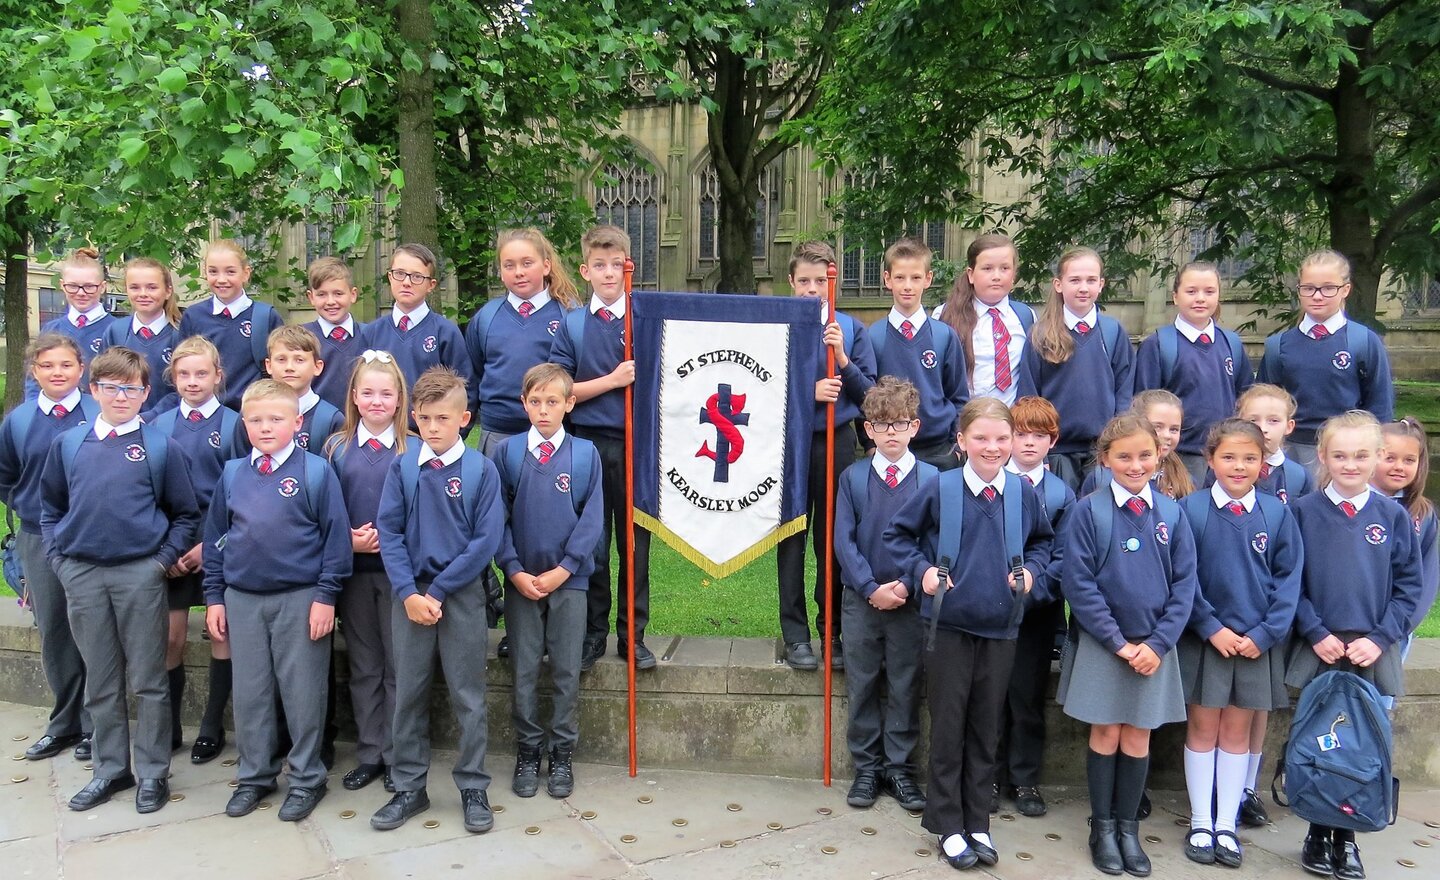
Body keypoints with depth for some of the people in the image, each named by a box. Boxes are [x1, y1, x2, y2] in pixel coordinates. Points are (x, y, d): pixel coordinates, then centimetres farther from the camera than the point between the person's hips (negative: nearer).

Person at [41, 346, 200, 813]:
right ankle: (111, 769, 26)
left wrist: (161, 561, -6)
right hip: (81, 575, 3)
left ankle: (153, 772, 16)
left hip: (140, 575, -3)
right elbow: (50, 509, 15)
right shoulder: (68, 444, 7)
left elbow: (186, 514, 2)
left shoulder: (160, 447, -1)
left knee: (147, 680, 4)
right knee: (100, 682, 13)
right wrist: (58, 559, 5)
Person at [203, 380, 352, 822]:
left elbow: (336, 536, -8)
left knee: (302, 692, 5)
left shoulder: (316, 471, -8)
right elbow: (215, 536, 11)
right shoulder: (232, 473, 5)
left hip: (300, 599, -4)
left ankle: (307, 778, 20)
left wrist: (326, 595, -11)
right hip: (242, 599, 4)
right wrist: (214, 597, 9)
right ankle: (254, 775, 29)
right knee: (249, 693, 13)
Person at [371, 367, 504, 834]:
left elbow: (486, 540, -10)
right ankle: (409, 788, 24)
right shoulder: (402, 467, 0)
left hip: (462, 594, -2)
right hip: (409, 594, 2)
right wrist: (409, 593, -11)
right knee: (408, 693, 11)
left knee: (468, 695, 7)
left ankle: (474, 788, 19)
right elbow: (388, 532, -2)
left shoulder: (481, 470, -7)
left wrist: (438, 590, -12)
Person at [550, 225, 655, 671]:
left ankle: (633, 635, 18)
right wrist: (613, 380, -10)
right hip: (588, 446, 1)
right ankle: (592, 633, 21)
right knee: (590, 545, 7)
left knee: (635, 543, 7)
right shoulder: (571, 325, 5)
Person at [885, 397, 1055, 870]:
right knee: (948, 727, 7)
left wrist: (1031, 570, -2)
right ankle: (948, 826, 21)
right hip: (949, 625, -2)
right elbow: (897, 534, 2)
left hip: (1000, 627, 3)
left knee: (986, 729, 13)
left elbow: (1042, 541, 16)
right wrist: (921, 569, -11)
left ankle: (977, 823, 27)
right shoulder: (940, 488, -10)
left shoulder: (1024, 493, -2)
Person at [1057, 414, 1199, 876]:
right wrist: (1118, 641, -12)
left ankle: (1127, 827, 25)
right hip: (1101, 644, -2)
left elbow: (1184, 585, 1)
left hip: (1154, 645, 2)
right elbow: (1078, 583, -10)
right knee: (1106, 735, 7)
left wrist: (1158, 642, -8)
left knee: (1138, 739, 10)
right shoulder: (1089, 510, -9)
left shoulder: (1171, 514, 0)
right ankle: (1102, 827, 22)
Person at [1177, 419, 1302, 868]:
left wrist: (1265, 633, -8)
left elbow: (1289, 578, 0)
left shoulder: (1276, 513, -2)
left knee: (1237, 731, 10)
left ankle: (1227, 824, 21)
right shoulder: (1191, 509, -7)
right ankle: (1201, 824, 18)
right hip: (1204, 639, -1)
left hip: (1257, 642, 2)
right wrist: (1212, 628, -11)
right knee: (1203, 729, 7)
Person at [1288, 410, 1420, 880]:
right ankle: (1317, 833, 21)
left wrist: (1380, 638, -6)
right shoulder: (1303, 511, -2)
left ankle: (1346, 837, 21)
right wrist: (1316, 634, -10)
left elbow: (1409, 586, 3)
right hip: (1318, 651, -1)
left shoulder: (1392, 515, 2)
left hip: (1373, 653, 1)